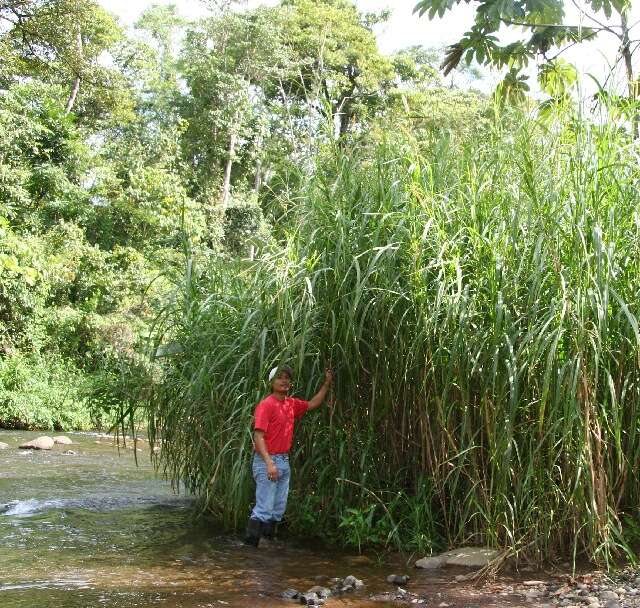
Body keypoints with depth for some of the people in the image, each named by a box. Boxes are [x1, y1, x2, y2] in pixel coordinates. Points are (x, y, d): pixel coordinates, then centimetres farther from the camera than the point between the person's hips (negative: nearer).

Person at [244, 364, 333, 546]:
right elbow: (258, 436, -18)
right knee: (264, 509, -9)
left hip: (284, 462, 8)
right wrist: (269, 463, -28)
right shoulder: (266, 405, -12)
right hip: (267, 461, -8)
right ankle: (250, 544, -2)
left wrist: (327, 383, 21)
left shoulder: (292, 404, 11)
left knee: (279, 509, 12)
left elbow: (313, 404, 29)